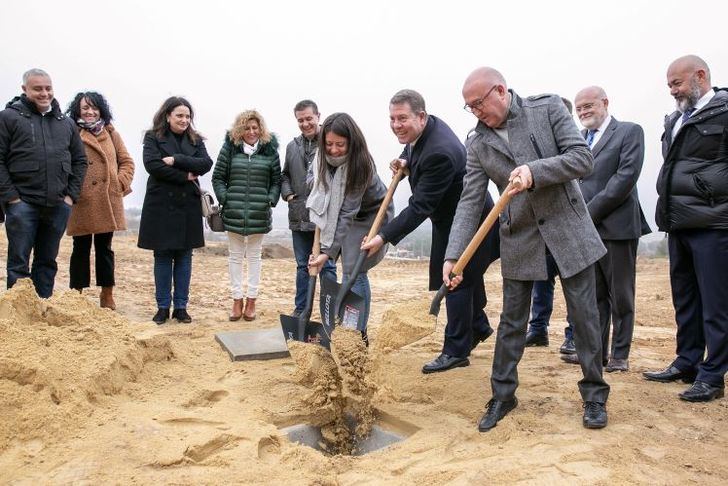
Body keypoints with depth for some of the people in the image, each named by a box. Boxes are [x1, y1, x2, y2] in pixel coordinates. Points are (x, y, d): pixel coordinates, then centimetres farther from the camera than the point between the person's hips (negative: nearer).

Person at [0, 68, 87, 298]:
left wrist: (71, 194, 4)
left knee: (48, 262, 11)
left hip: (58, 205, 4)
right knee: (19, 263, 1)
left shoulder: (66, 123, 14)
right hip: (22, 203, -4)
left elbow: (80, 160, 15)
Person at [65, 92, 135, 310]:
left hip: (108, 201, 3)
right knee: (81, 249, 6)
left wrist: (121, 183, -2)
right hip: (82, 202, -3)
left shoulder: (111, 133, 10)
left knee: (104, 248, 11)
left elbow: (127, 162, 10)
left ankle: (107, 296, 21)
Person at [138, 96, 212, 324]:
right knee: (162, 256, 4)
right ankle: (163, 307, 14)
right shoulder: (153, 137, 2)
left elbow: (206, 164, -5)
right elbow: (152, 164, -14)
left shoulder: (195, 139, 10)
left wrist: (176, 160, -15)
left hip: (188, 206, 3)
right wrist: (185, 176, -13)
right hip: (161, 205, -2)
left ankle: (181, 307, 14)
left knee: (184, 256, 6)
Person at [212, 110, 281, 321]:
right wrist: (224, 198, -6)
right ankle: (237, 300, 17)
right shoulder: (230, 148, 3)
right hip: (234, 212, 1)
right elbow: (218, 177, 6)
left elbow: (276, 180, 6)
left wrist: (271, 200, -7)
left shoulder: (270, 149, 3)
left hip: (259, 214, -1)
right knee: (235, 256, 8)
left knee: (254, 256, 8)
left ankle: (251, 300, 16)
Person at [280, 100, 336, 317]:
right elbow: (285, 175, 21)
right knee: (302, 266, 15)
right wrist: (288, 194, 5)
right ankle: (300, 309, 27)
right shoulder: (292, 146, 11)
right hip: (299, 217, 5)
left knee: (327, 266, 5)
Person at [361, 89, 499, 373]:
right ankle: (478, 327, 42)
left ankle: (456, 351, 6)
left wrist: (384, 237, -36)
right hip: (449, 219, 10)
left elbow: (419, 207, -35)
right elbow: (413, 150, 18)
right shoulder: (428, 127, -6)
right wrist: (405, 162, -5)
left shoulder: (439, 153, -35)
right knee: (467, 276, 22)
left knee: (456, 280, -5)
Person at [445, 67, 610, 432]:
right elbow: (469, 202, -5)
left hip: (567, 228, -1)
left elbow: (582, 158, -11)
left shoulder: (548, 108, -5)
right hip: (519, 239, 2)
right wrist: (453, 256, -15)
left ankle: (594, 395, 23)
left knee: (584, 316, 5)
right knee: (511, 322, 8)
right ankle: (502, 396, 22)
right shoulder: (477, 145, -1)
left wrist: (535, 171, -27)